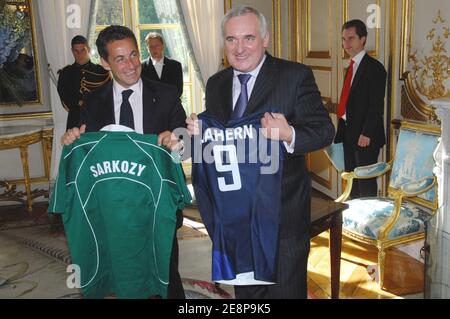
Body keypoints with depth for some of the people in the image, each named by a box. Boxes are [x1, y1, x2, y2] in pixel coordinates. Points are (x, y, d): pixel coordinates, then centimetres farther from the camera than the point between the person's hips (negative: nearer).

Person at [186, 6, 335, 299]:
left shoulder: (296, 76, -9)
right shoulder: (216, 84, 7)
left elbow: (324, 130, -13)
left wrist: (289, 135, -33)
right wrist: (199, 131, -10)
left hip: (283, 210, -5)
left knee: (285, 290, 9)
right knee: (245, 290, 23)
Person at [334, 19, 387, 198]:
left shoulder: (374, 68, -10)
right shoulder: (352, 66, 14)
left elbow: (377, 105, -15)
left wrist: (366, 134, -19)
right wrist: (342, 127, 7)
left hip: (365, 136, -8)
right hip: (348, 133, 8)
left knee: (366, 183, -1)